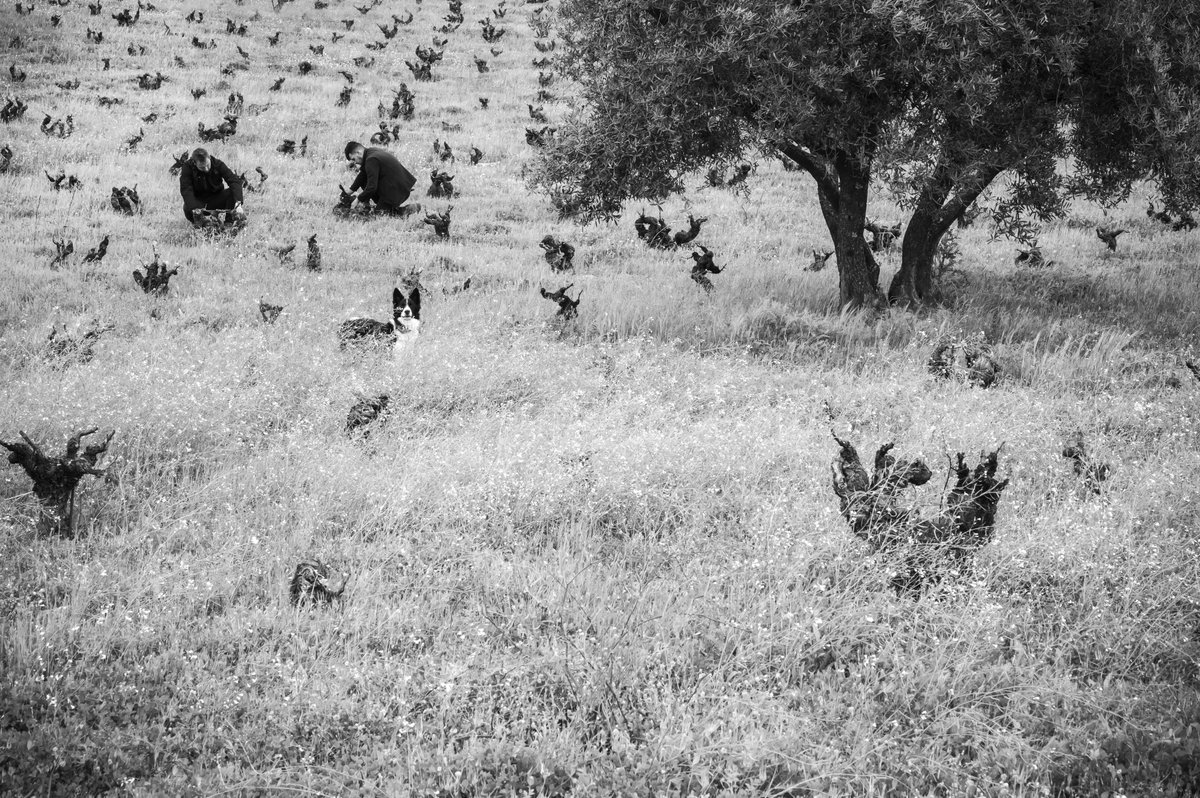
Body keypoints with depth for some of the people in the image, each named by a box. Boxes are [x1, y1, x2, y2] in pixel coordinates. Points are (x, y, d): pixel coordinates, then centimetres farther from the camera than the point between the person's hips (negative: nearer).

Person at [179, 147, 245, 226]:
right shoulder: (188, 167, -17)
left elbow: (235, 181, -23)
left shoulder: (218, 164, -14)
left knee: (232, 193, -27)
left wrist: (238, 204, -40)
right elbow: (186, 190, -26)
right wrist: (195, 209, -44)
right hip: (198, 201, -2)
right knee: (188, 210, -35)